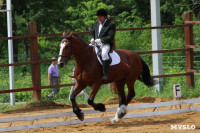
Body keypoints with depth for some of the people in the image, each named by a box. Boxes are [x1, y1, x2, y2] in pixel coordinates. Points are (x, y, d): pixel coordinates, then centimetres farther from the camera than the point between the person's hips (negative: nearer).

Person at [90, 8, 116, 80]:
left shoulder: (111, 24, -5)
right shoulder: (96, 23, 17)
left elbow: (110, 37, -12)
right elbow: (92, 33, 24)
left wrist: (100, 40, -20)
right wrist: (92, 39, 1)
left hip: (106, 44, -7)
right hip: (96, 43, 7)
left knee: (104, 53, -37)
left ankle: (105, 73, -38)